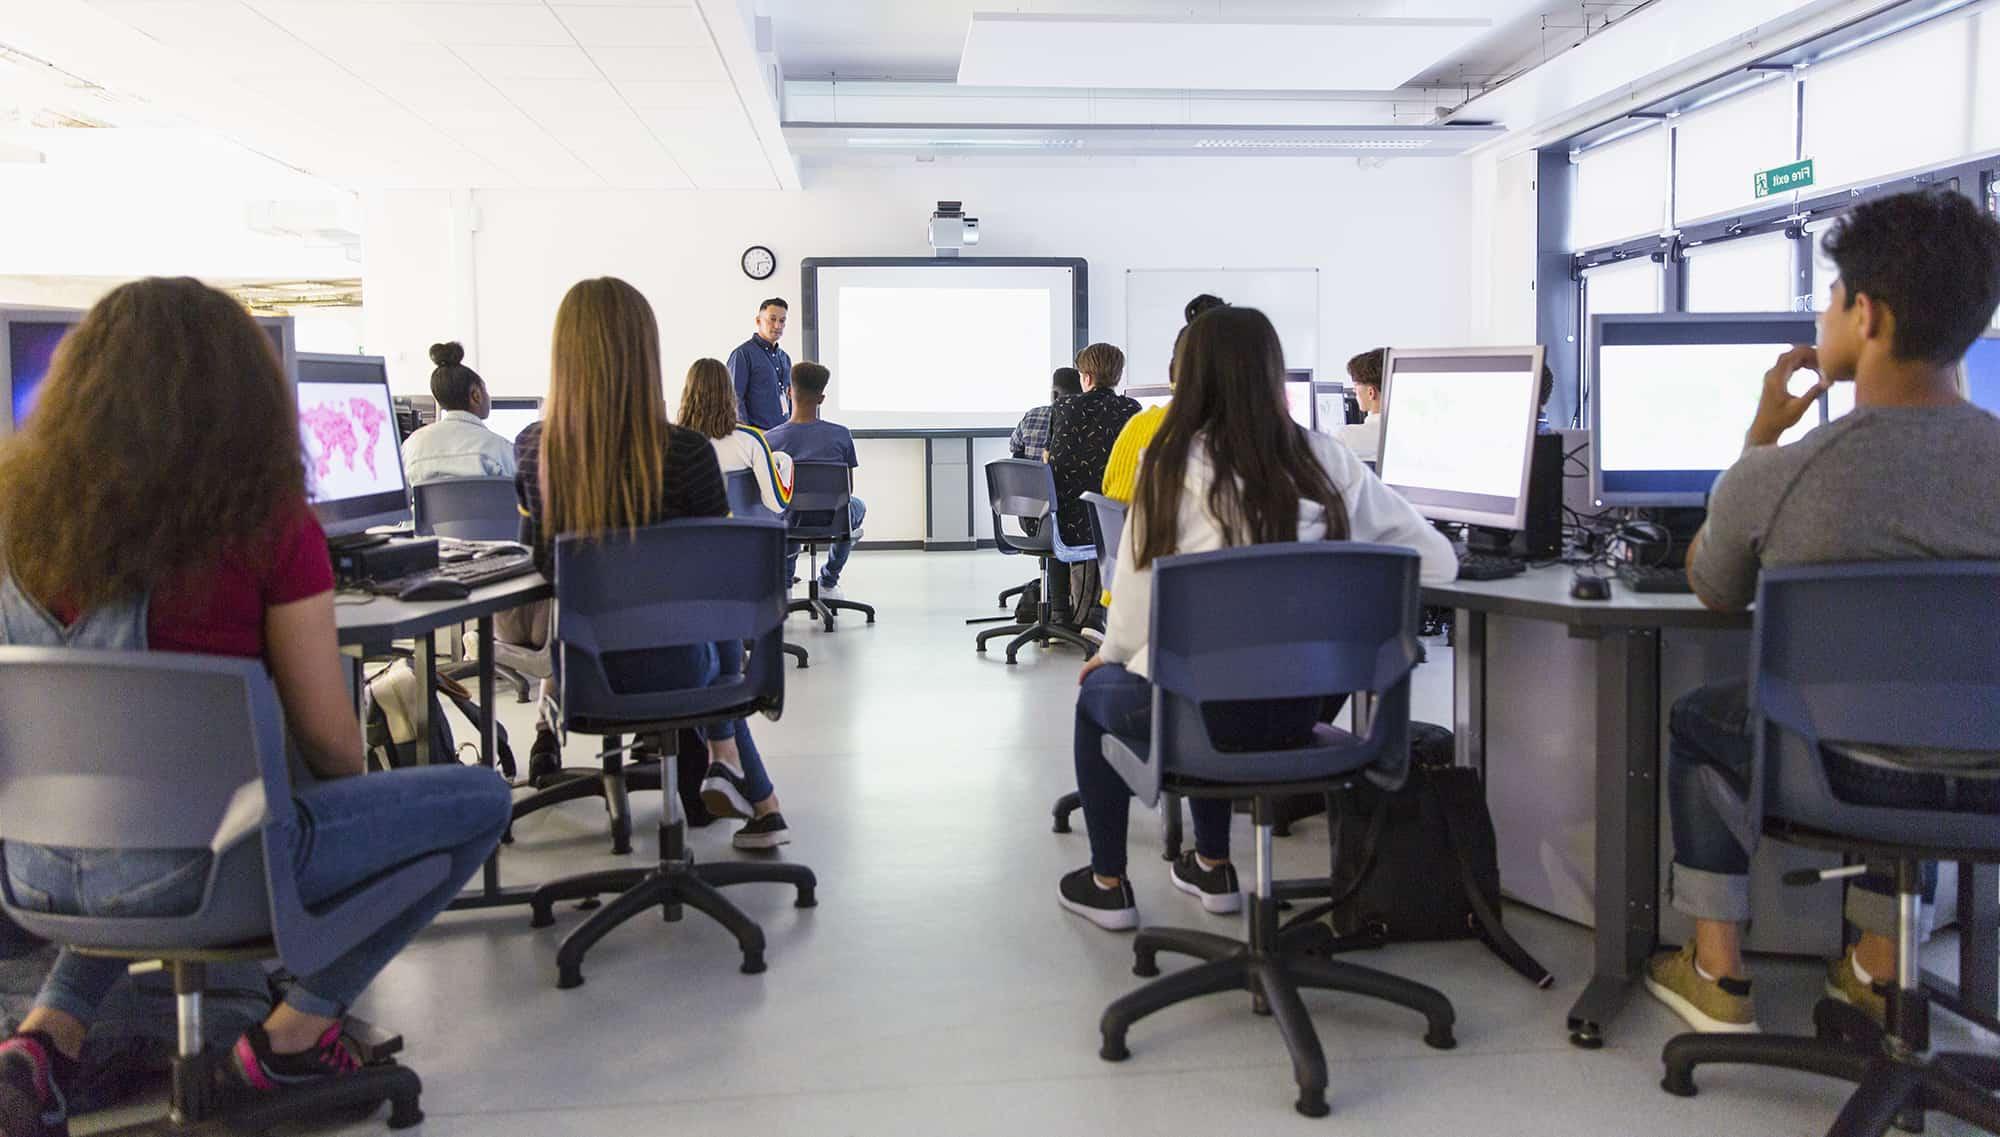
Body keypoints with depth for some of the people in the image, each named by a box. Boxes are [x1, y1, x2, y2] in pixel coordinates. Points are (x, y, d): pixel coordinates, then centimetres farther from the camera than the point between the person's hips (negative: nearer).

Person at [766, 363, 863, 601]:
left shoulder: (771, 439, -13)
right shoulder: (841, 435, -13)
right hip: (830, 519, -1)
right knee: (858, 506, 36)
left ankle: (784, 579, 34)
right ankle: (829, 581, 36)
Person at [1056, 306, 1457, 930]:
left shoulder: (1173, 463, -12)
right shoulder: (1327, 462, -2)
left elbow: (1139, 594, -7)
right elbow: (1437, 562, -1)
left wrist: (1110, 655, 12)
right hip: (1301, 707, 4)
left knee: (1096, 692, 29)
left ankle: (1107, 885, 35)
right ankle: (1213, 868, 44)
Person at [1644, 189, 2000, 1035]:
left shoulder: (1776, 477, -20)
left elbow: (1714, 593, 2)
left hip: (1848, 780, -4)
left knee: (1696, 719, 28)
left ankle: (1717, 974, 32)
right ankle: (1878, 965, 43)